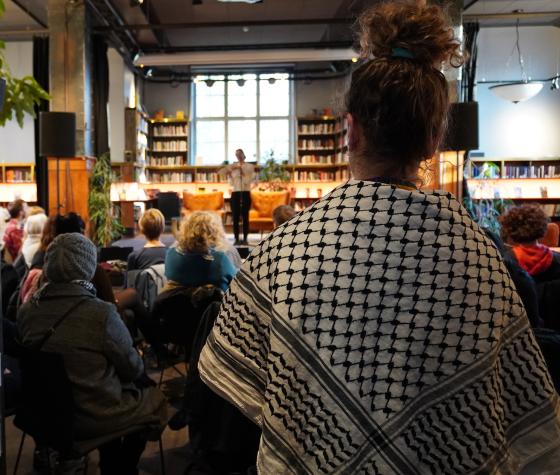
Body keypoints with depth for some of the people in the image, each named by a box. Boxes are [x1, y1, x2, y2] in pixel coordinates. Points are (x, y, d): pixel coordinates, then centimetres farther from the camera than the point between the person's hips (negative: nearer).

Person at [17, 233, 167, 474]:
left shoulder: (26, 311, -11)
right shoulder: (101, 313, -27)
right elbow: (133, 369, -15)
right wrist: (139, 364, 9)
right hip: (95, 418, -6)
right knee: (156, 398, 18)